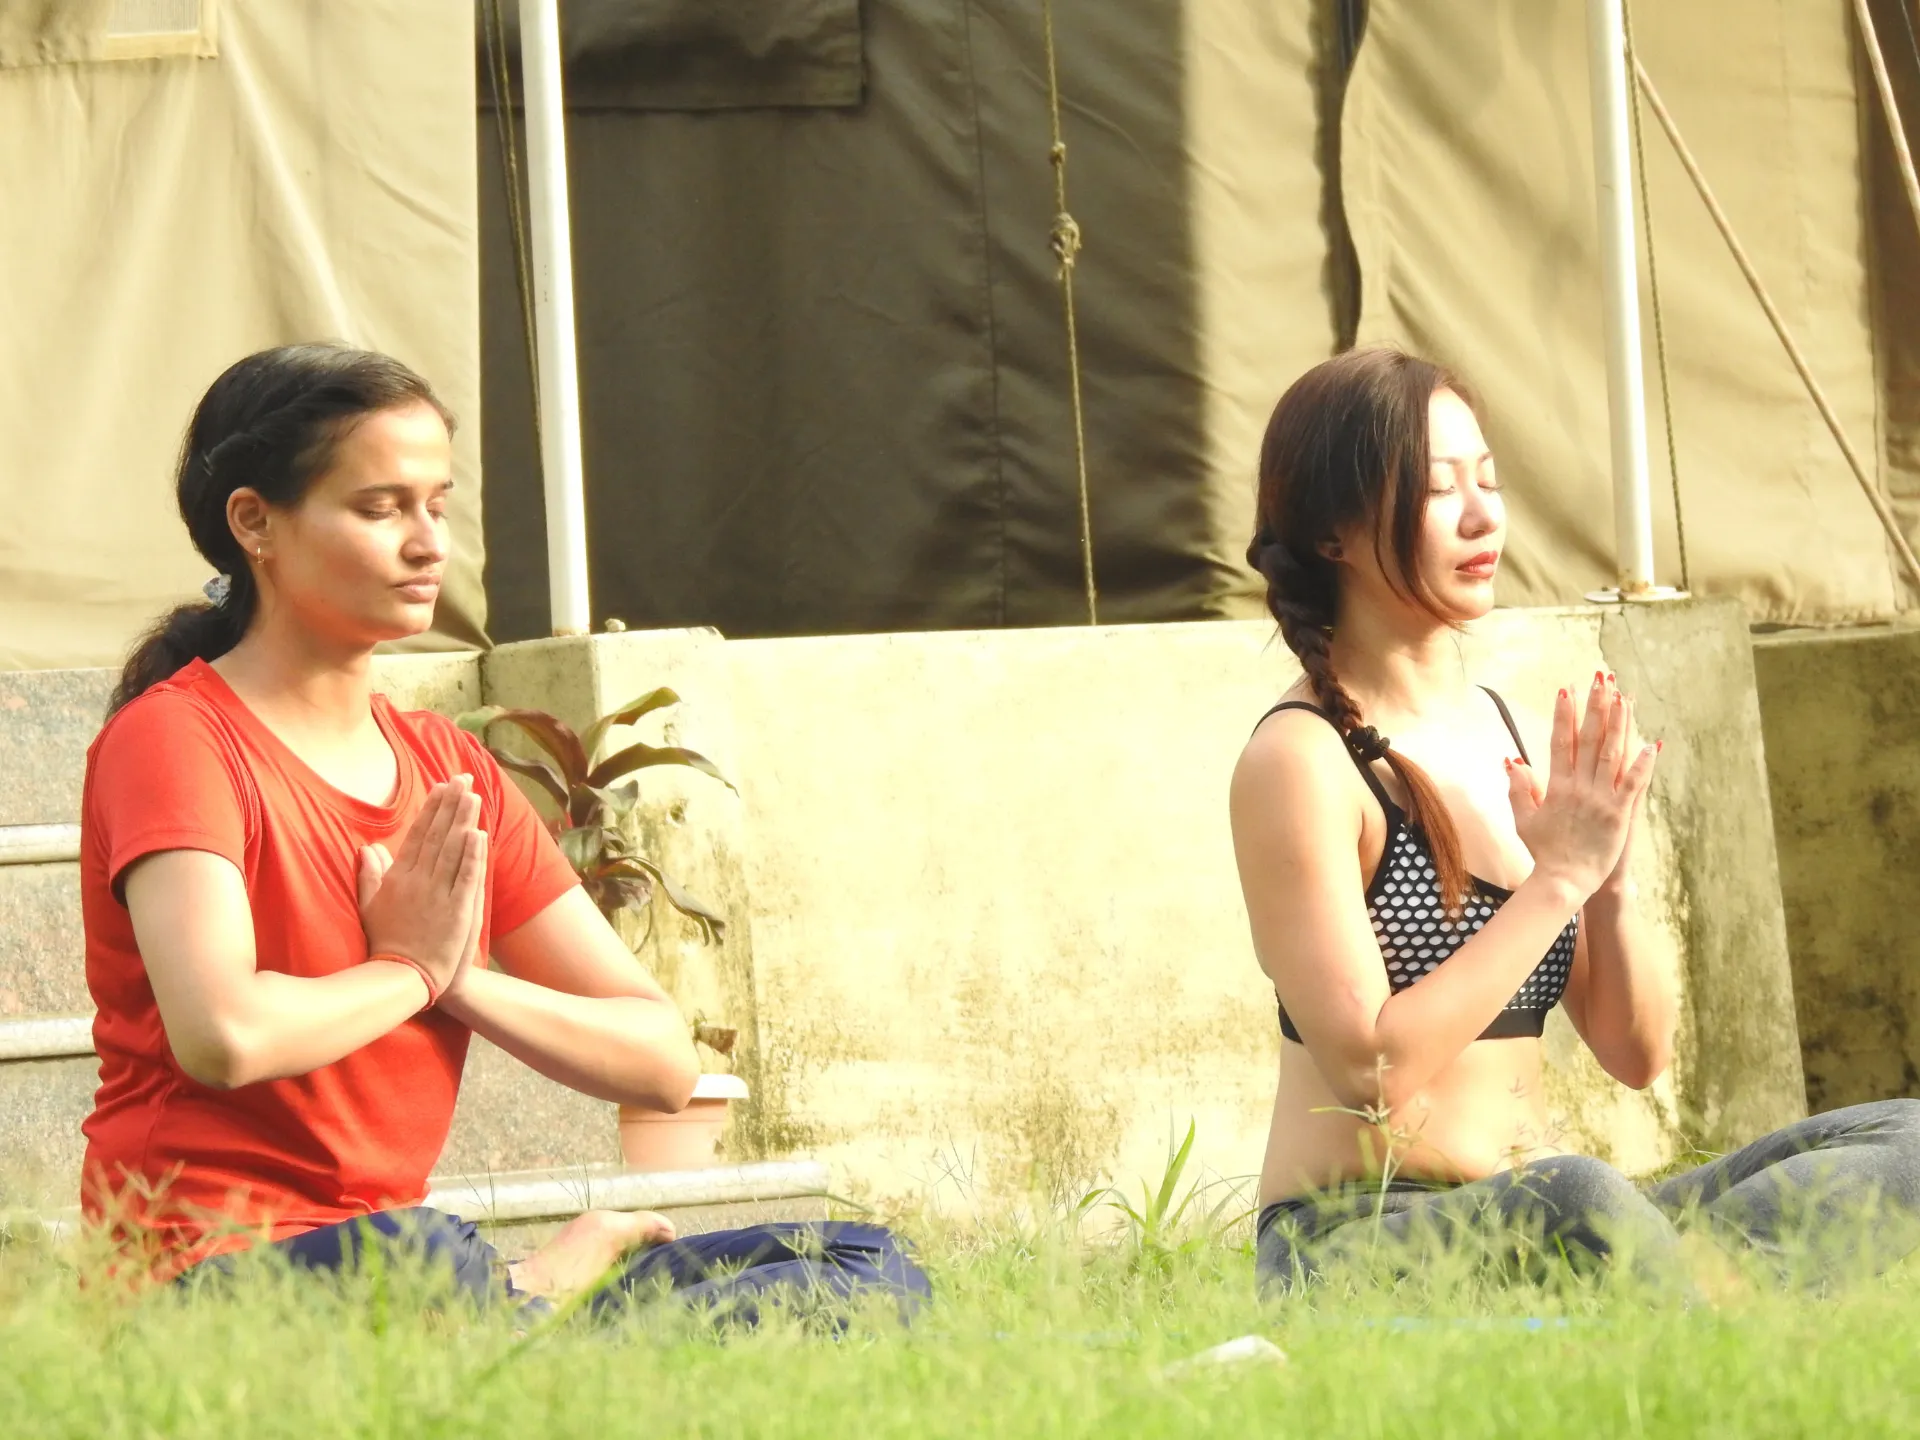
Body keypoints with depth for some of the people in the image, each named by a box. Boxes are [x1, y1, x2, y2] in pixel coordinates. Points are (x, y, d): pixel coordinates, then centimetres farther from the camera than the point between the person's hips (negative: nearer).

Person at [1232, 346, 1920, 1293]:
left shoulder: (1522, 740, 13)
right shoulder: (1302, 761, -8)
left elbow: (1638, 1055, 13)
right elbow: (1368, 1069, -18)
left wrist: (1612, 876, -6)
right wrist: (1560, 876, -14)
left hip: (1540, 1242, 8)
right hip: (1353, 1239, -8)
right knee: (1578, 1199, -41)